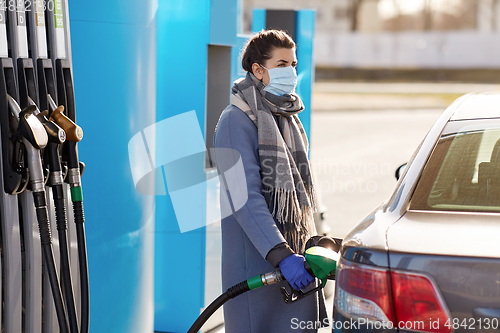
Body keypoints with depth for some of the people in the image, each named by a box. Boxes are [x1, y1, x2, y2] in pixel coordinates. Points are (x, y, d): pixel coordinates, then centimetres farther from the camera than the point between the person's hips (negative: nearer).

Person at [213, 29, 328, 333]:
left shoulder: (289, 117, 15)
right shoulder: (237, 120, -12)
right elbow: (246, 198, -21)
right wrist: (281, 255, -28)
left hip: (294, 251, 8)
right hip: (257, 260, -8)